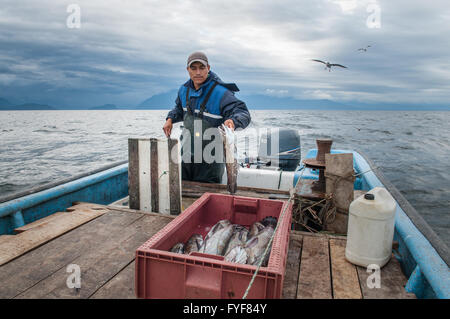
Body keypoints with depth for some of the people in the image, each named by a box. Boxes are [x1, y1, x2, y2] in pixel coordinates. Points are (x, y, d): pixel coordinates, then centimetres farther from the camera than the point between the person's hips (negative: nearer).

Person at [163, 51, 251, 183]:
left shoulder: (220, 92, -16)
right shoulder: (184, 90, 5)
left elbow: (243, 113, -22)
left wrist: (233, 121, -43)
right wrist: (170, 119, 9)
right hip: (186, 157, 6)